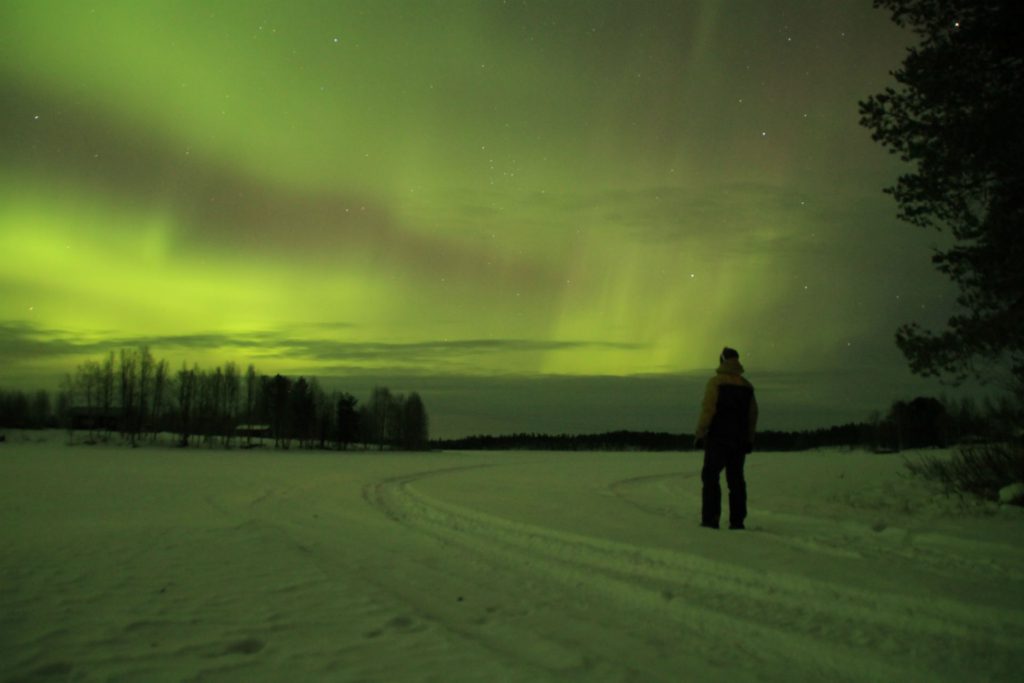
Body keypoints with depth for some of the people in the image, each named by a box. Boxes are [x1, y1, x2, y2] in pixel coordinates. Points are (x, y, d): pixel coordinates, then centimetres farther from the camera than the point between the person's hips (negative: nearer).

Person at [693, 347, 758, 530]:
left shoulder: (716, 382, -8)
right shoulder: (747, 386, 10)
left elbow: (708, 410, -14)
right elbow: (753, 415, 13)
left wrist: (700, 434, -9)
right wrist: (749, 440, 19)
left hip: (717, 439, -5)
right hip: (739, 440, 5)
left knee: (711, 477, -2)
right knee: (736, 480, 8)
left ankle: (710, 519, -8)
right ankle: (737, 520, 7)